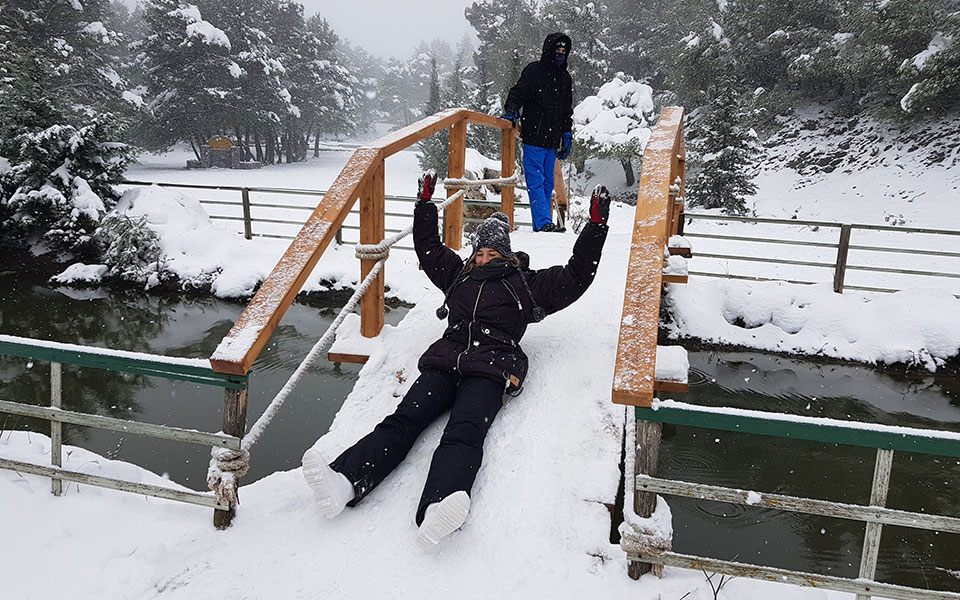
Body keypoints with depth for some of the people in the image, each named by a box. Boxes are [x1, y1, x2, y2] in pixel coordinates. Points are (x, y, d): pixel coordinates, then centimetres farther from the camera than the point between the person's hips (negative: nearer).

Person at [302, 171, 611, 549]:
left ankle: (437, 510, -61)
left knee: (464, 432, -33)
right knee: (404, 420, -24)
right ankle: (344, 482, -48)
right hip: (445, 359, 4)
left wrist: (596, 226, 23)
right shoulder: (459, 274, 36)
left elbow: (576, 277, 25)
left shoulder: (526, 284, 27)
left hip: (491, 367, -3)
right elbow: (428, 248, 47)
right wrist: (425, 203, 48)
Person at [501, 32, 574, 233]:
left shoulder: (565, 78, 18)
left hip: (552, 140, 6)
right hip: (534, 137, -6)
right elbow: (518, 93, -3)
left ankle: (541, 226, 11)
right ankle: (544, 223, -15)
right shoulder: (534, 71, 0)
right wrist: (511, 111, -22)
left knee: (547, 183, 7)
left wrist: (567, 136, 19)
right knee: (536, 181, -11)